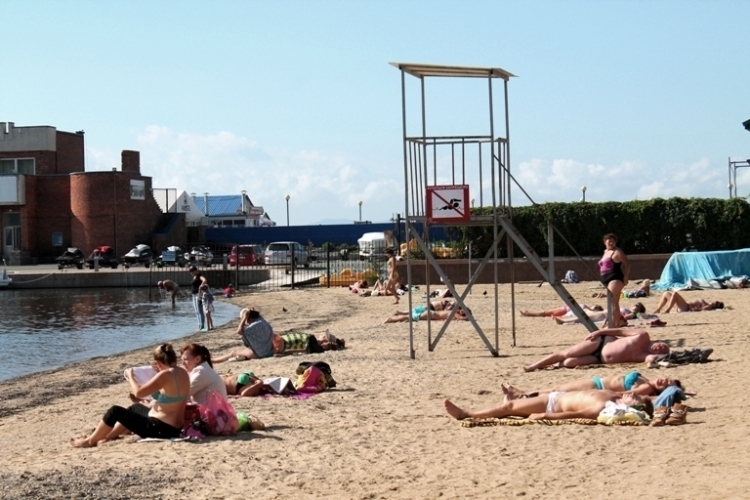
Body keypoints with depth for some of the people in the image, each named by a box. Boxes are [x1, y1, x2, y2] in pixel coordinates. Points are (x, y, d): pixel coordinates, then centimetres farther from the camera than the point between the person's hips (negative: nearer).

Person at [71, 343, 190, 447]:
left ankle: (91, 441, 19)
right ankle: (107, 435, 41)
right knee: (135, 409, 33)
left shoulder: (165, 375, -21)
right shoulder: (182, 372, 5)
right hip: (173, 429, 9)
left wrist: (130, 375, -3)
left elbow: (138, 392, -21)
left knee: (115, 411, 2)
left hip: (160, 429, -9)